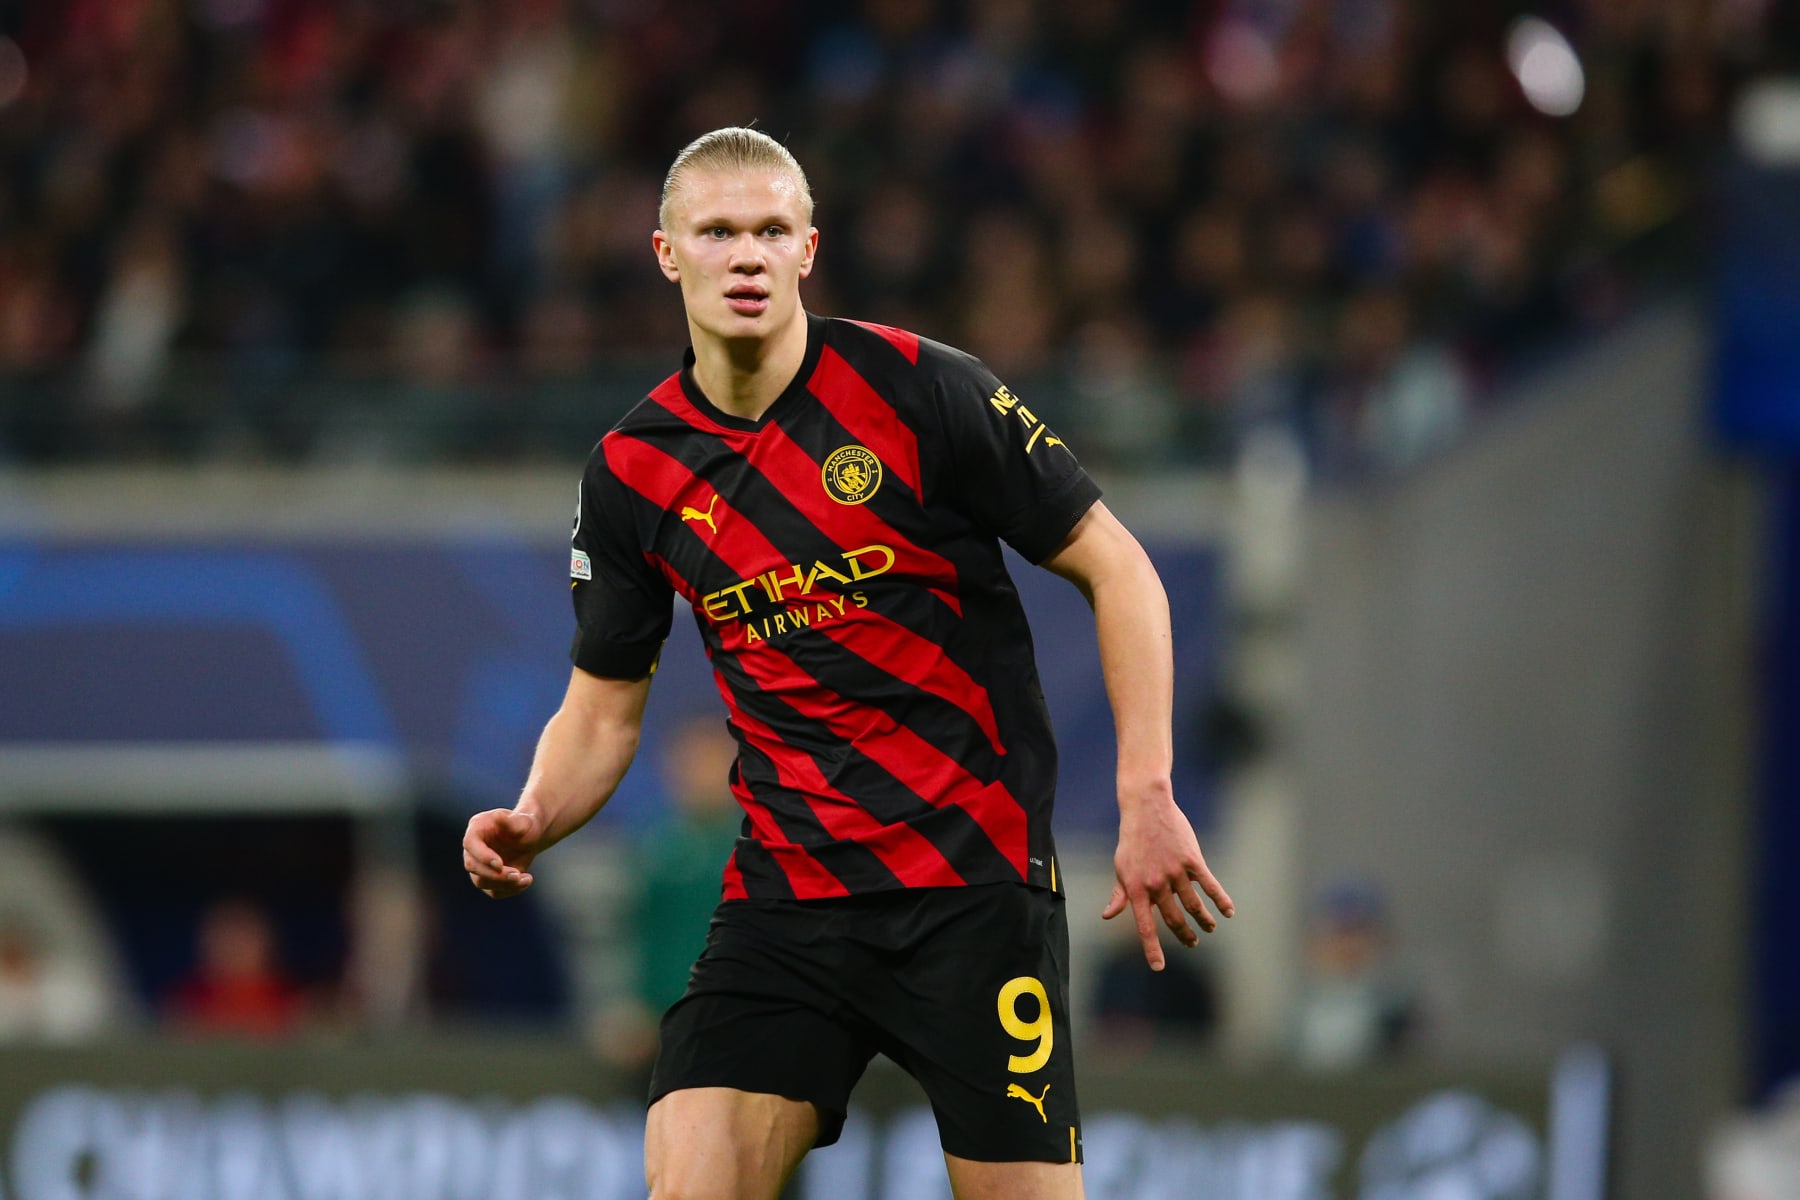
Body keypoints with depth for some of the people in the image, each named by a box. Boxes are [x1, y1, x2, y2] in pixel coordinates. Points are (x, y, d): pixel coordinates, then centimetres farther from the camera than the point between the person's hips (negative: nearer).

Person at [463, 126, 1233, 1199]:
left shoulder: (918, 389, -8)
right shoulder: (633, 470, 4)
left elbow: (1113, 565, -3)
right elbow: (604, 708, 14)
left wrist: (1147, 797, -11)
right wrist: (533, 823, -7)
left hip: (976, 877, -3)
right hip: (785, 897, 3)